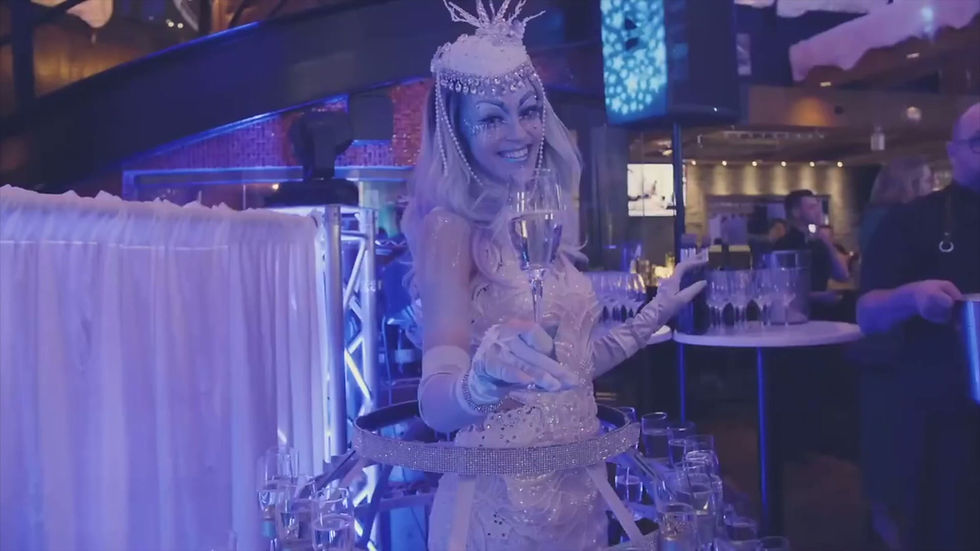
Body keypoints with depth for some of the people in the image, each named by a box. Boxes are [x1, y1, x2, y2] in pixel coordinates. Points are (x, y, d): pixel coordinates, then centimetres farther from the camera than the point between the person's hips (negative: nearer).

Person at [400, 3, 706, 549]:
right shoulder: (452, 226, -15)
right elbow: (435, 404, -24)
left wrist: (656, 313, 15)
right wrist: (486, 376, -44)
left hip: (576, 485, 7)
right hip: (503, 497, -6)